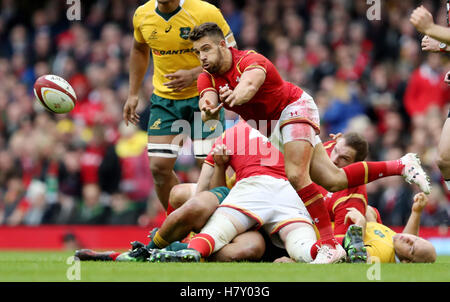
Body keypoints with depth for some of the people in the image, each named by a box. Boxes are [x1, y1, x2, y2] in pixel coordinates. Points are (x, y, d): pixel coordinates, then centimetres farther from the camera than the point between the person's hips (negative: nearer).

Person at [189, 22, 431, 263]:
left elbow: (250, 84, -49)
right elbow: (208, 103, -26)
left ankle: (330, 245, -28)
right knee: (332, 181, 4)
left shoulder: (250, 61, -26)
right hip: (268, 129, 7)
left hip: (294, 108, -7)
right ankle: (401, 165, 18)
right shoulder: (207, 78, -7)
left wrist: (235, 96, -72)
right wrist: (209, 111, -51)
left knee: (296, 176, -29)